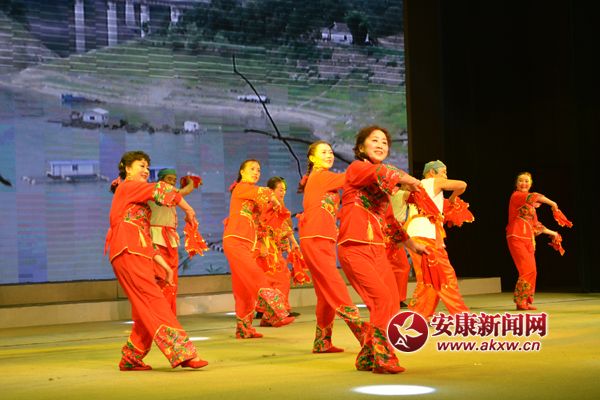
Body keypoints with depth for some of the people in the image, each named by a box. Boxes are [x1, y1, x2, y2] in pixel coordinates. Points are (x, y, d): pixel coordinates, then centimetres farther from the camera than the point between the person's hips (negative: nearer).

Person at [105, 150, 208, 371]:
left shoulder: (136, 200, 29)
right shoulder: (128, 187, 2)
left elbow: (146, 238, 25)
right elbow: (161, 190, -10)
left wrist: (164, 264, 18)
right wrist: (188, 209, 1)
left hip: (138, 255, 9)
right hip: (128, 253, -9)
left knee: (147, 311, 7)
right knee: (155, 303, -17)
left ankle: (131, 359, 12)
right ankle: (182, 352, -25)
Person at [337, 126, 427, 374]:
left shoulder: (384, 185, 19)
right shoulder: (357, 168, -1)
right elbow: (383, 174, -23)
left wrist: (411, 244, 33)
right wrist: (407, 180, -16)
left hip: (378, 250, 8)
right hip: (355, 249, -8)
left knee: (392, 306, 3)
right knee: (382, 299, -19)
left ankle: (366, 359, 16)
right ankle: (381, 357, -9)